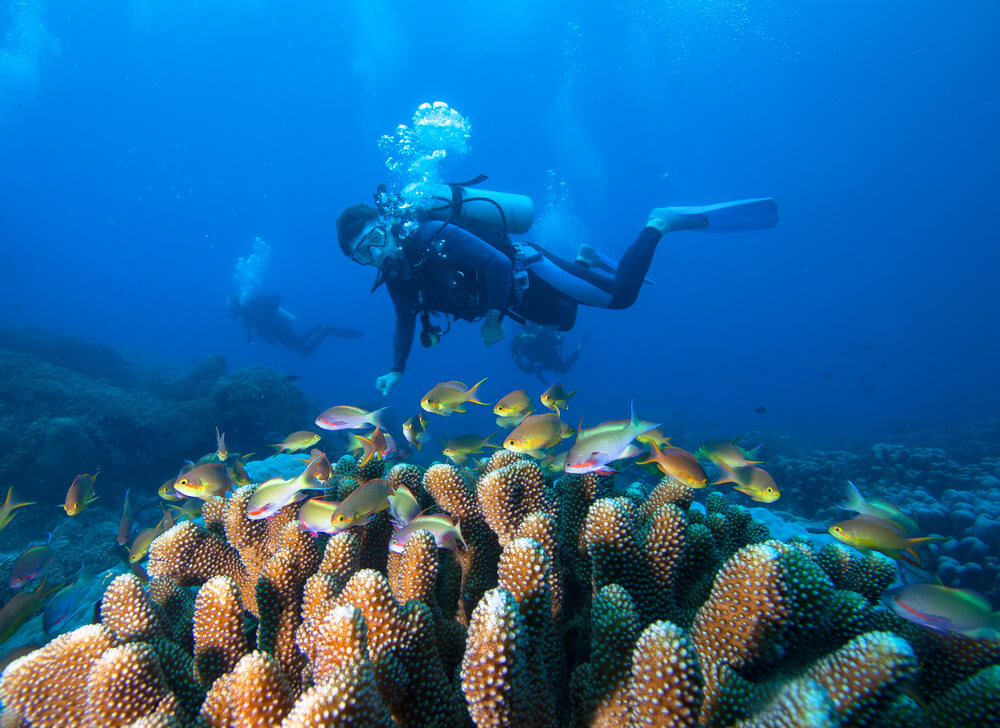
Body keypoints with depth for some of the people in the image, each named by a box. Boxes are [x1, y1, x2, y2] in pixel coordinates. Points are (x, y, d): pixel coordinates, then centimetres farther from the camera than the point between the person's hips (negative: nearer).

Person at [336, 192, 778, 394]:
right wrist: (396, 370, -1)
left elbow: (499, 264, -33)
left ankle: (661, 223, 7)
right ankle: (587, 260, 47)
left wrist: (493, 317, -29)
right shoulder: (396, 279, -3)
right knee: (564, 319, 29)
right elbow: (406, 322, 10)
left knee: (621, 294, -13)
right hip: (522, 304, 8)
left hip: (526, 272, -8)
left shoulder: (433, 237, -28)